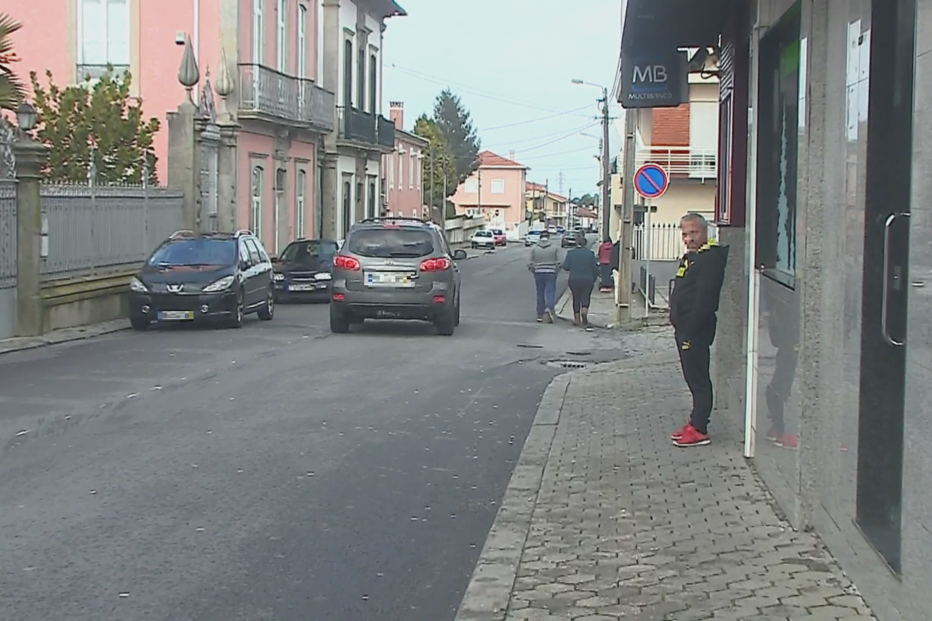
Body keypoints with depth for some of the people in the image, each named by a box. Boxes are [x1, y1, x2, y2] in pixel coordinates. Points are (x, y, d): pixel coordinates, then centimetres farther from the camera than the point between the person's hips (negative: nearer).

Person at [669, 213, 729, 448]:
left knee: (698, 379, -7)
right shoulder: (689, 258, 18)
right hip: (685, 329, 10)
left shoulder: (711, 258, -15)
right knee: (694, 378, 15)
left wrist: (689, 331, -23)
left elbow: (705, 299, -22)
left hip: (696, 331, -10)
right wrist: (679, 328, 17)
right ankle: (696, 424, 22)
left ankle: (699, 430, -4)